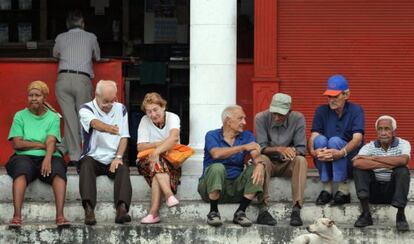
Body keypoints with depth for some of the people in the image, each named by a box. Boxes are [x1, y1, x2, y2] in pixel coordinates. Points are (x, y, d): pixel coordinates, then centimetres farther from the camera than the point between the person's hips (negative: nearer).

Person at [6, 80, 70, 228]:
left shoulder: (53, 117, 12)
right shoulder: (20, 116, 12)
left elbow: (51, 141, -6)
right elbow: (16, 143, 0)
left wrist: (48, 158, -26)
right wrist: (41, 145, -4)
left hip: (47, 157, 1)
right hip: (24, 157, -1)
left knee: (58, 170, -32)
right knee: (21, 169, -35)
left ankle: (60, 215, -45)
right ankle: (17, 215, -48)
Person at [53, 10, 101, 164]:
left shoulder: (61, 38, 15)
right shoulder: (90, 37, 13)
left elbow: (55, 55, 35)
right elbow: (97, 57, 31)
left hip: (63, 78, 1)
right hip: (82, 79, -1)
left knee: (69, 118, 2)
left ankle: (74, 156, 0)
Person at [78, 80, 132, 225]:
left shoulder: (121, 109, 12)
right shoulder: (86, 109, -2)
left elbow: (124, 137, 8)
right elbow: (95, 123, -27)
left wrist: (118, 157, -10)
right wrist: (109, 128, -50)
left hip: (113, 159, 2)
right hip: (93, 158, -2)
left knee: (123, 169, -30)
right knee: (86, 164, -35)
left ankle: (122, 209, -49)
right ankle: (89, 210, -50)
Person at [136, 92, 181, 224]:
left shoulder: (173, 117, -5)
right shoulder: (145, 121, 1)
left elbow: (174, 137, -26)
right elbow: (140, 147, -5)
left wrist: (157, 150, -40)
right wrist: (161, 144, -18)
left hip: (172, 160, -1)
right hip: (148, 160, 1)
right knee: (156, 164, -35)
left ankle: (154, 212, -45)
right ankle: (169, 195, -54)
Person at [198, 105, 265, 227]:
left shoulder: (247, 136, 8)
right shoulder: (212, 136, -3)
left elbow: (256, 155, -10)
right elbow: (216, 154, -24)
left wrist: (260, 164, -34)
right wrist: (243, 147, -31)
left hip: (236, 188, 3)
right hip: (212, 187, -3)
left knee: (255, 169, -19)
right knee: (217, 167, -32)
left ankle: (240, 212, -15)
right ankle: (213, 212, -18)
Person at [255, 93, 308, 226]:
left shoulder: (298, 119, -8)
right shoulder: (261, 118, -10)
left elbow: (301, 149, -10)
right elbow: (261, 147, -15)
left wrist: (292, 151, -34)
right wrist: (279, 149, -34)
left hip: (288, 164, 1)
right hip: (269, 162, -1)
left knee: (301, 160, -31)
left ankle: (296, 209, -38)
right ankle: (263, 209, -39)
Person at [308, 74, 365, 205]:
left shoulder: (356, 110, -5)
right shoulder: (321, 111, 4)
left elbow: (357, 139, -21)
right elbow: (313, 137, -9)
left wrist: (341, 153, -41)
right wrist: (313, 152, -34)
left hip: (350, 162, -3)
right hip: (325, 164, 3)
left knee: (335, 141, -29)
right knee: (320, 139, -25)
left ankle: (343, 189, -28)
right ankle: (326, 189, -23)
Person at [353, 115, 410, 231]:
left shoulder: (403, 144, -5)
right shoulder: (370, 147, -4)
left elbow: (403, 160, -30)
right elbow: (357, 163, -25)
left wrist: (373, 158, -24)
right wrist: (388, 164, -27)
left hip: (394, 190, -1)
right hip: (374, 190, 1)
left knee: (402, 171, -28)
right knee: (359, 168, -20)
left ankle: (400, 215, -23)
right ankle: (366, 214, -24)